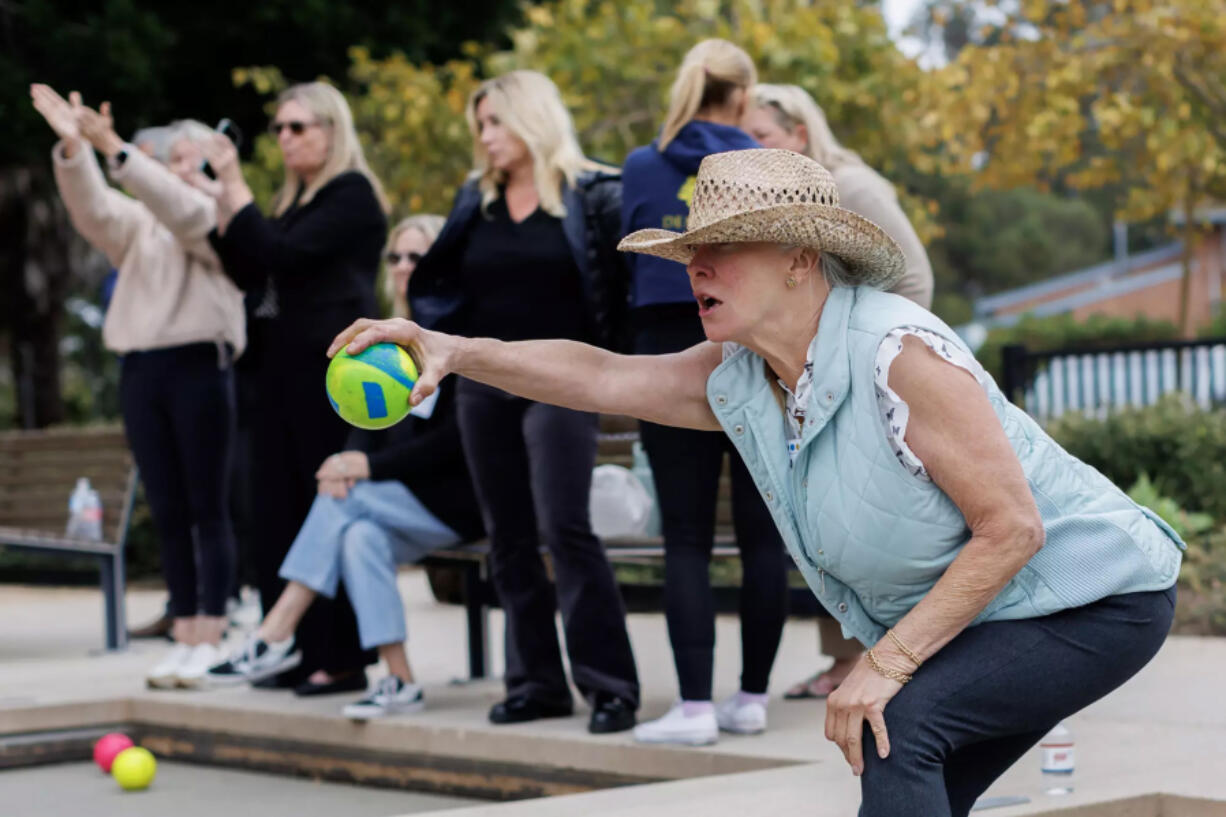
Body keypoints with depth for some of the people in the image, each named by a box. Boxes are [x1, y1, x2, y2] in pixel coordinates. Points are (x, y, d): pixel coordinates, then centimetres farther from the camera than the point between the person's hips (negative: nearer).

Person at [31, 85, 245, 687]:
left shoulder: (219, 219, 3)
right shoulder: (139, 222, 18)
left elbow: (181, 209, -17)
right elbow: (92, 210, 1)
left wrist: (114, 150, -26)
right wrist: (73, 148, -17)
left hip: (199, 366, -5)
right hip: (141, 370, 5)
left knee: (207, 509, -3)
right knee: (167, 512, 5)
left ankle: (211, 640, -2)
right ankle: (184, 637, 9)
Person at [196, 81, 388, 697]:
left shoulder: (352, 195, -6)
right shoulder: (293, 200, 20)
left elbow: (284, 254, -17)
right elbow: (249, 274, 19)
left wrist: (235, 189, -12)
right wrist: (220, 209, 9)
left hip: (331, 368, -9)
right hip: (282, 364, 9)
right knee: (278, 510, 6)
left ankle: (342, 657, -5)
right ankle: (302, 651, 11)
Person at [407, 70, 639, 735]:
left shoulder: (590, 194, -2)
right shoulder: (476, 200, 13)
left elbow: (627, 275, -6)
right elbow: (439, 280, 21)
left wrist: (611, 352, -13)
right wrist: (443, 338, 7)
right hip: (484, 382, 6)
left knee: (564, 527, -14)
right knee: (509, 538, 7)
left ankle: (609, 684, -9)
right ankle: (536, 681, 14)